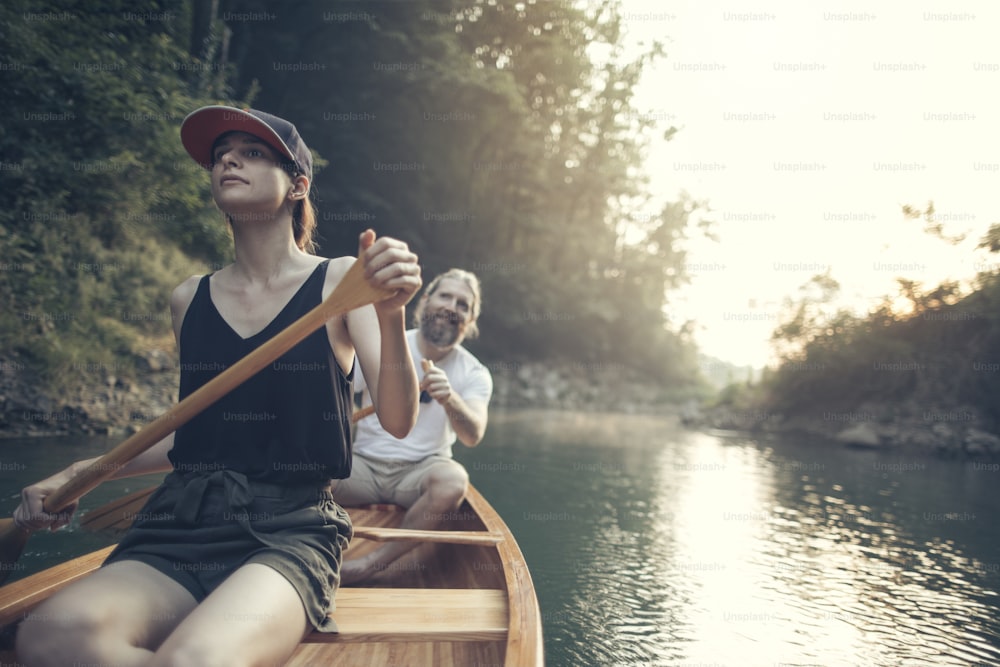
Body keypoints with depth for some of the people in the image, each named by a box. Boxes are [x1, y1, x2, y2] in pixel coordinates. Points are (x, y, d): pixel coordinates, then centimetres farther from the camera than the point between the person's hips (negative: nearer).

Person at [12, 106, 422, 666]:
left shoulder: (339, 281, 2)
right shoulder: (190, 301, 13)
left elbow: (398, 423, -9)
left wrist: (391, 315, -26)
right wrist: (79, 474, 16)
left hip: (292, 530, -4)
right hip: (184, 524, 5)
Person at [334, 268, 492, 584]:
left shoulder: (474, 374, -1)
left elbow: (472, 436, -18)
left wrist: (449, 399, -38)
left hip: (420, 470, 0)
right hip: (364, 463, 1)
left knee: (453, 481, -35)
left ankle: (372, 563, -25)